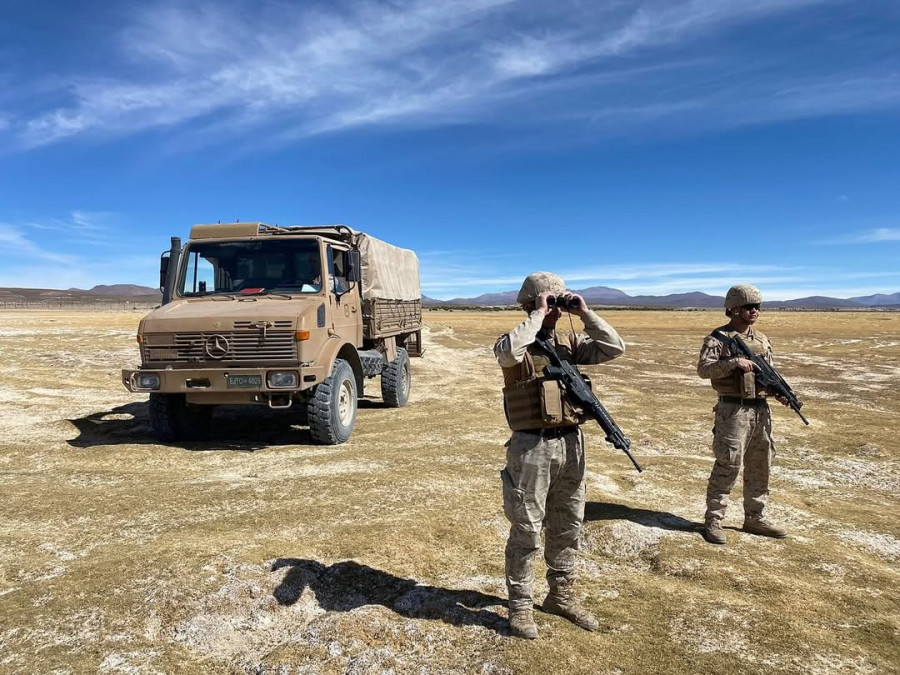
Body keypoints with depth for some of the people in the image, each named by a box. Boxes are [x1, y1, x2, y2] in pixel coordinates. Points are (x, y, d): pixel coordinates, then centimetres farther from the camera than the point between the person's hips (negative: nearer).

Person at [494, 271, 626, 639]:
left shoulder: (569, 344, 10)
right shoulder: (515, 343, -7)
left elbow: (614, 348, 2)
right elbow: (509, 352, -31)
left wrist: (584, 313, -3)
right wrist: (538, 315, -22)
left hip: (571, 443, 6)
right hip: (531, 445, -6)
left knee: (567, 526, 17)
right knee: (526, 530, 4)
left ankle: (561, 595, 34)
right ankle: (520, 605, 19)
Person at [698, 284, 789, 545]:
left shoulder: (762, 339, 14)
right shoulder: (718, 338, -8)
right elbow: (703, 368, -20)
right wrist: (734, 362, -30)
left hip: (761, 410, 7)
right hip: (733, 410, -7)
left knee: (759, 466, 14)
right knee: (728, 466, -5)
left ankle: (754, 518, 28)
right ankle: (713, 521, 6)